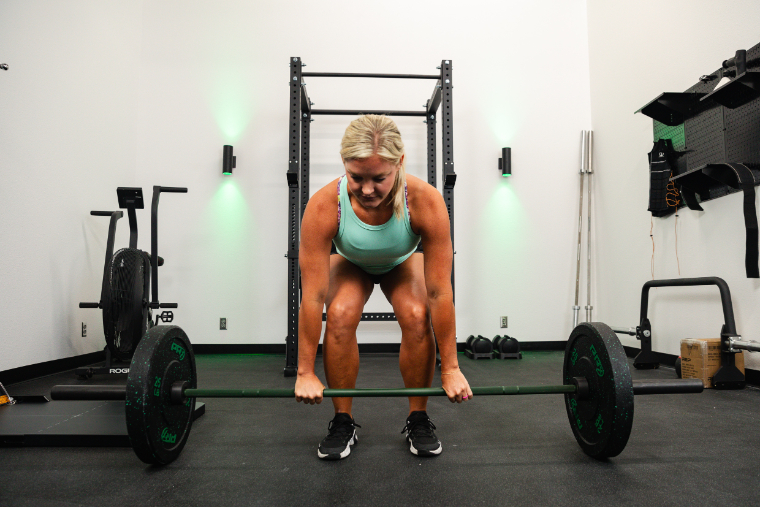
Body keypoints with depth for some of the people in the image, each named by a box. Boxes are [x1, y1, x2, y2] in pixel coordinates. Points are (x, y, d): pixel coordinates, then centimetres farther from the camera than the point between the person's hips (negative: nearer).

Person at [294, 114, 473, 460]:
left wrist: (450, 369, -26)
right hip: (351, 263, 0)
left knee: (417, 315, -27)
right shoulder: (324, 206, -38)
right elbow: (312, 296, -31)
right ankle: (343, 422, -6)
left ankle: (418, 419, -3)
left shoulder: (426, 201, -38)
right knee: (340, 315, -28)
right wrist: (305, 373, -25)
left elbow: (440, 292, -32)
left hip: (402, 263, 0)